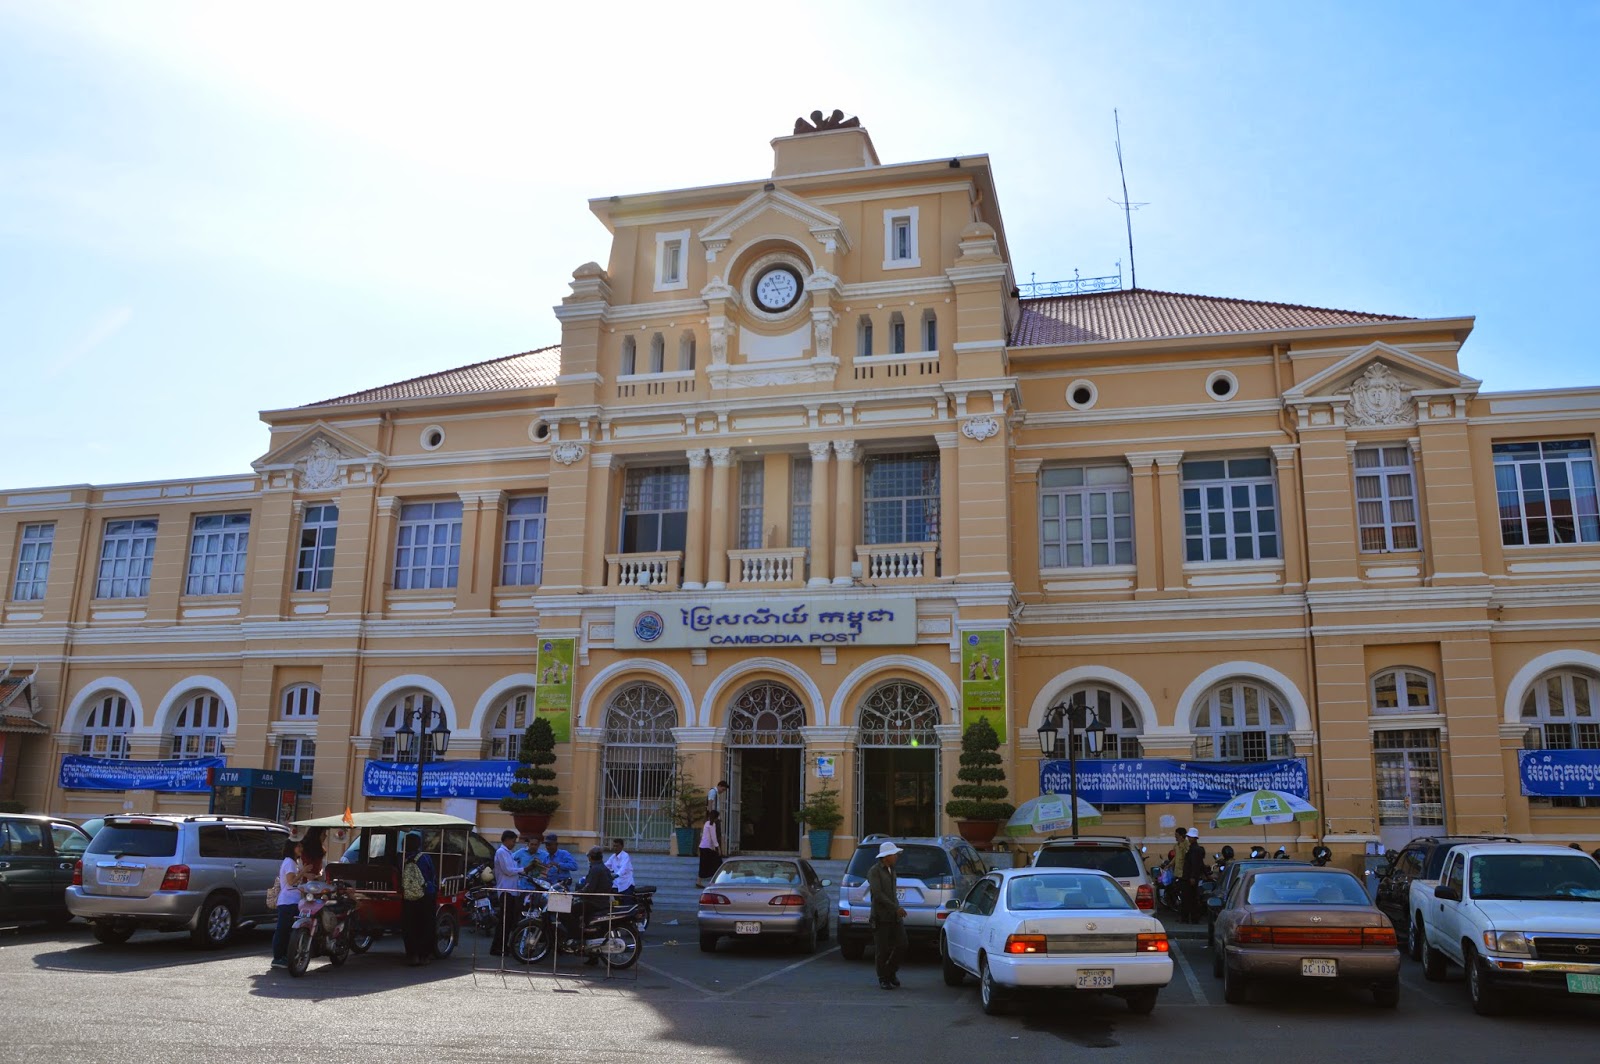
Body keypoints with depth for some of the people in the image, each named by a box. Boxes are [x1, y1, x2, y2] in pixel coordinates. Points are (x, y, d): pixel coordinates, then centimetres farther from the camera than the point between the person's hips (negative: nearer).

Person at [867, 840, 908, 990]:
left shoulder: (891, 870, 16)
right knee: (882, 950, -1)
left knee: (902, 945, 1)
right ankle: (883, 980, 12)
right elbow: (878, 894, -18)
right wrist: (896, 908, -20)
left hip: (895, 916, 7)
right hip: (881, 917, -7)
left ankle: (890, 972, 21)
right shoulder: (874, 871, -10)